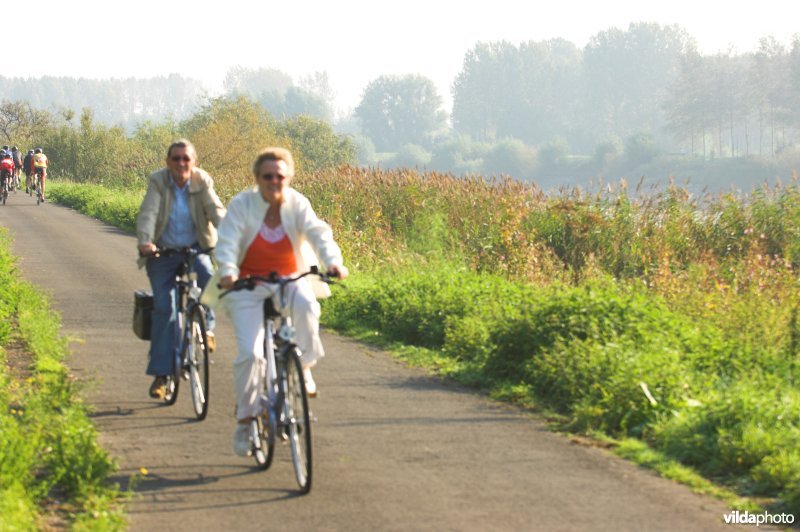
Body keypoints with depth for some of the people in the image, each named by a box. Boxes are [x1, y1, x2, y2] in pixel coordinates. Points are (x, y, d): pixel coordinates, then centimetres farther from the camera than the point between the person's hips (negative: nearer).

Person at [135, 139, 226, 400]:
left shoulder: (202, 182, -4)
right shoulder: (158, 181, -8)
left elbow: (216, 210, -16)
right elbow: (148, 213, -20)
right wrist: (145, 242, -38)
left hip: (195, 249, 1)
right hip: (163, 251, -1)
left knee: (208, 276, -31)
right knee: (164, 307, -9)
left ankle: (206, 327, -5)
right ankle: (160, 374, -2)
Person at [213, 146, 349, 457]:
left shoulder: (298, 205, -3)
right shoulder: (242, 205, -7)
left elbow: (318, 234, -17)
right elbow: (228, 242, -16)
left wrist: (333, 262, -37)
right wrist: (227, 271, -37)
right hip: (249, 286, -1)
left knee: (306, 305, -36)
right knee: (250, 353, -14)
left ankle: (303, 367, -13)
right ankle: (245, 419, 3)